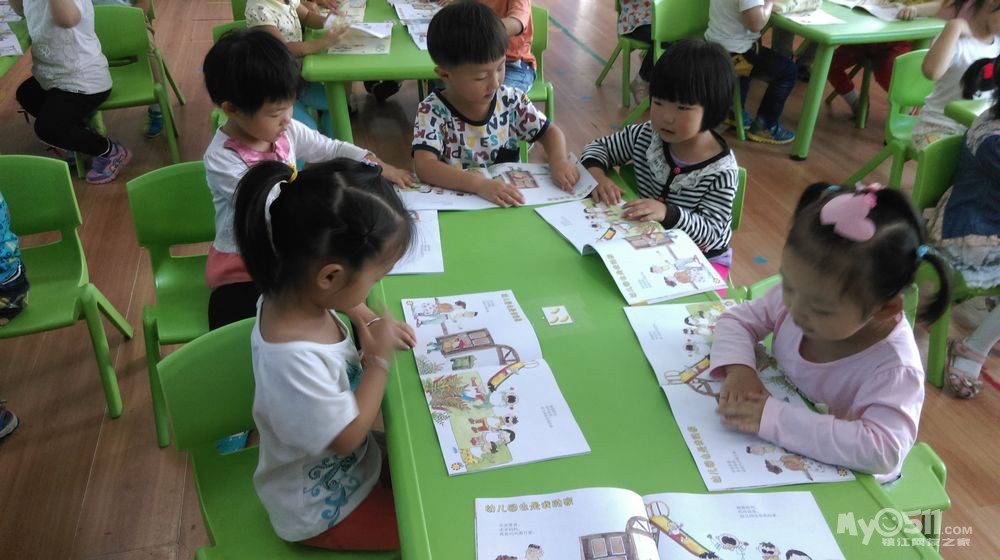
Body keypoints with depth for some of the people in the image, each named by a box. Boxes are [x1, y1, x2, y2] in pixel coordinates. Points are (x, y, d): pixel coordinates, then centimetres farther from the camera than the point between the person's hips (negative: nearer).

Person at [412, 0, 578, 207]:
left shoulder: (510, 100, -3)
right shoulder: (433, 111, -14)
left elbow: (550, 132, 8)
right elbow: (424, 166, -26)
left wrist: (558, 160, -14)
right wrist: (479, 184, -39)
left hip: (509, 203, 3)